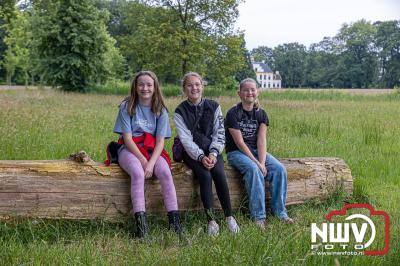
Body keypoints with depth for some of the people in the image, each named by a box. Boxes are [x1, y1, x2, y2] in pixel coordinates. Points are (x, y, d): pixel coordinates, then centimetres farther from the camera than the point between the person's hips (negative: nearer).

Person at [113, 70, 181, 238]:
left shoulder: (160, 110, 6)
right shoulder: (127, 107, 0)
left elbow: (160, 141, -3)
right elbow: (127, 138, -7)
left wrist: (151, 163, -19)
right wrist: (143, 160, -18)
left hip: (152, 150, 2)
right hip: (130, 150, -2)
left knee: (165, 173, -28)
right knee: (138, 173, -34)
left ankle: (174, 221, -27)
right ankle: (141, 223, -36)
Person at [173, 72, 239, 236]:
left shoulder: (213, 107, 3)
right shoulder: (180, 112, -3)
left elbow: (219, 134, -2)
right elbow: (186, 140, -11)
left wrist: (213, 154, -19)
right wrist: (201, 157, -25)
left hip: (212, 150, 2)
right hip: (191, 153, -1)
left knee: (220, 174, -27)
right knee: (205, 176, -28)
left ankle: (229, 217, -19)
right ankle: (211, 221, -25)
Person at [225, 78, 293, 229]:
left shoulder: (261, 114, 5)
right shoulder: (233, 114, -9)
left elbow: (261, 140, -6)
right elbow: (239, 142, -15)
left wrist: (262, 162, -21)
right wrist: (256, 162, -22)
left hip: (257, 151, 5)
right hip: (236, 152, -5)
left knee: (279, 169, -18)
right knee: (253, 169, -34)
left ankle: (279, 211, -10)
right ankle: (258, 216, -29)